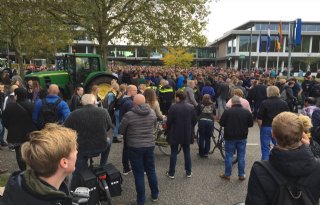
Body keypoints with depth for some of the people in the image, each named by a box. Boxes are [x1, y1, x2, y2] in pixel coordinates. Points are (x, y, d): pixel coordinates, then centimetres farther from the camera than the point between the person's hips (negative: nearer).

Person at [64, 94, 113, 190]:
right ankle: (102, 167, 39)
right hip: (101, 146, 1)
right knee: (108, 141, 34)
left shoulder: (74, 114, -13)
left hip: (82, 148, 0)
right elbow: (110, 126, 6)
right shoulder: (103, 111, -8)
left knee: (78, 173, 19)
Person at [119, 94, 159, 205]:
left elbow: (121, 131, -4)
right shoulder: (152, 112, -3)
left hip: (135, 147, -4)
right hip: (150, 145, 4)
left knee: (139, 174, 6)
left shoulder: (128, 115, -15)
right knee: (151, 170, 19)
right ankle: (155, 195, 34)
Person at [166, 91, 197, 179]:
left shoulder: (173, 107, -17)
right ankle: (188, 172, 25)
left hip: (175, 134, -3)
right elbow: (194, 121, 2)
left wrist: (169, 129, 7)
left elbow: (169, 121, -13)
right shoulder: (191, 107, -4)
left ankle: (171, 173, 17)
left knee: (173, 153, 8)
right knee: (187, 152, 16)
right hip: (187, 134, 4)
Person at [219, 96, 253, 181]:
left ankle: (227, 174, 16)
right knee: (241, 156, 11)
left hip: (230, 137, -2)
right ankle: (241, 175, 19)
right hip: (242, 138, 2)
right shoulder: (247, 112, -3)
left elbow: (221, 123, -9)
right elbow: (251, 124, 4)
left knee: (229, 156, 7)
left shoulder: (227, 112, -12)